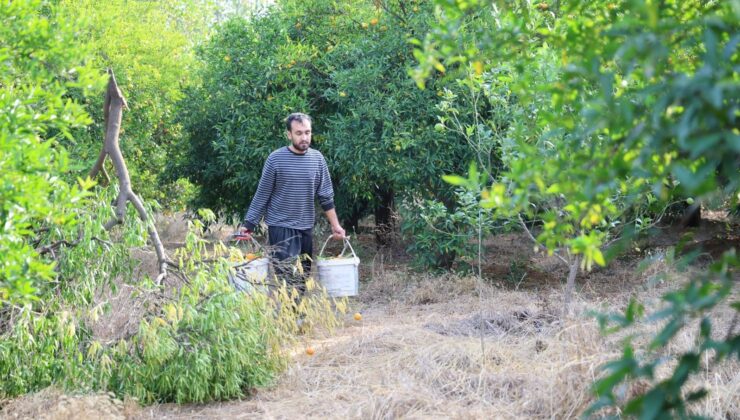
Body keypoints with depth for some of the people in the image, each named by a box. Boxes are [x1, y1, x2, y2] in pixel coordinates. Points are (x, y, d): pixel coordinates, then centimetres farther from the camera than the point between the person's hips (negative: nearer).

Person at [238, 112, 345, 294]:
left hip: (306, 228, 4)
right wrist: (248, 224, -4)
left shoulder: (317, 158, 3)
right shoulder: (276, 159, -7)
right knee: (288, 279, -12)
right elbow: (262, 196, -2)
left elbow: (326, 196, 9)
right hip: (281, 226, -4)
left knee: (303, 278, 7)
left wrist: (335, 225, 5)